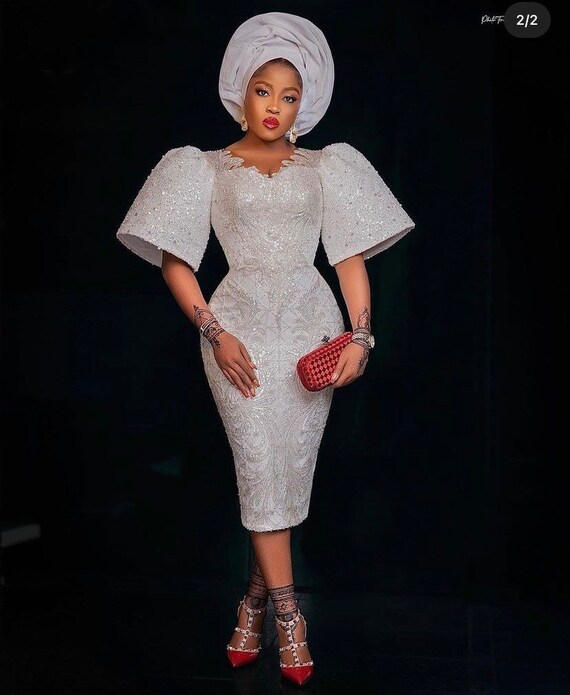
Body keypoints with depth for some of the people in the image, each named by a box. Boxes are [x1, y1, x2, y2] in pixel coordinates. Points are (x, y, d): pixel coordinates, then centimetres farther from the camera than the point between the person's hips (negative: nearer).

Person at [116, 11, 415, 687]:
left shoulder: (326, 166, 15)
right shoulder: (205, 168, 11)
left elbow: (350, 256, 9)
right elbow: (174, 261, 5)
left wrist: (360, 335, -5)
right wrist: (214, 334, -8)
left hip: (312, 323, 1)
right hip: (241, 326, -1)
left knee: (293, 467, 0)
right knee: (261, 466, -6)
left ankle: (255, 598, 16)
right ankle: (287, 614, 3)